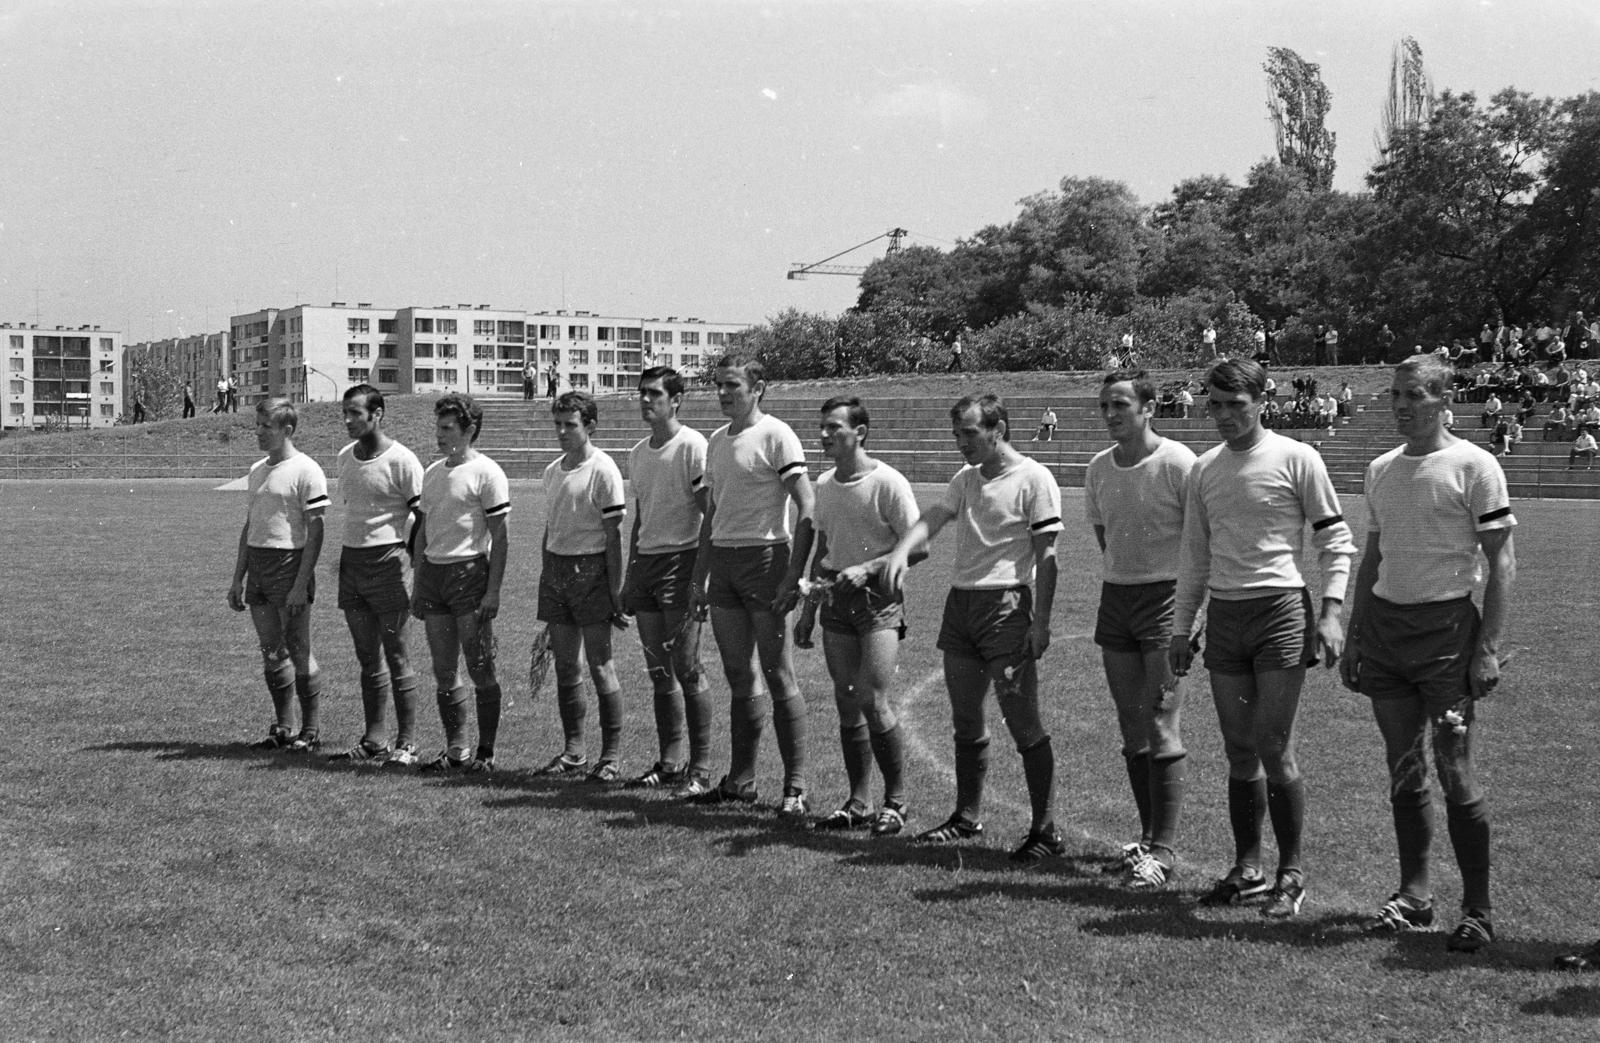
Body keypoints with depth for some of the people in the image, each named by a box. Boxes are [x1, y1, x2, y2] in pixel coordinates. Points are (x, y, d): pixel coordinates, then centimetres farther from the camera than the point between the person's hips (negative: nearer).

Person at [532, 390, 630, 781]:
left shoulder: (603, 470, -9)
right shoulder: (552, 470, 12)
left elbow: (613, 536, -11)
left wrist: (615, 592, -13)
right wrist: (545, 576, 17)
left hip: (591, 568, -7)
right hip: (555, 566, 7)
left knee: (600, 665, -4)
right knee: (565, 665, 9)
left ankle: (612, 755, 3)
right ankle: (573, 751, 17)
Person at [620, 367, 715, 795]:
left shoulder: (693, 446, -9)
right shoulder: (638, 453, 15)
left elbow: (710, 515, -11)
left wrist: (703, 575, -17)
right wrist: (629, 577, 19)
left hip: (681, 560, -7)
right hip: (645, 561, 7)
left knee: (686, 667, -8)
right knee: (658, 671, 9)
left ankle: (701, 768, -3)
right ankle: (670, 762, 17)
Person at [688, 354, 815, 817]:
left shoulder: (775, 436, -9)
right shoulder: (716, 441, 15)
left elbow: (806, 510, -13)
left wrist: (792, 576, -19)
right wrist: (700, 578, 16)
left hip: (764, 558, -7)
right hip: (722, 562, 7)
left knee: (779, 678, -5)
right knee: (739, 678, 12)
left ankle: (795, 788, -1)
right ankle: (740, 780, 19)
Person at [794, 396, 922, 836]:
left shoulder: (888, 483, -11)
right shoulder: (824, 485, 11)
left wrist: (867, 569, -21)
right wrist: (808, 610, 18)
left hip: (878, 599, -7)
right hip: (836, 601, 7)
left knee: (873, 701, -12)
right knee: (847, 704, 7)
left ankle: (896, 800, 2)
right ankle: (859, 802, 14)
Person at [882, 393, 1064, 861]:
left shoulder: (1034, 479, -7)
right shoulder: (965, 479, 15)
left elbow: (1045, 556, -9)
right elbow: (933, 518, 3)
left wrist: (1040, 621, -14)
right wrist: (901, 550, -18)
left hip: (1007, 604, -7)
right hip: (961, 602, 7)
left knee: (1023, 723, -7)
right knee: (965, 721, 13)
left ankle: (1046, 831, -2)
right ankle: (966, 818, 25)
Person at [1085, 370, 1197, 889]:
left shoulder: (1177, 462, -12)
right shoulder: (1099, 467, 7)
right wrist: (1123, 572, 13)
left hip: (1165, 595, -7)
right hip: (1115, 596, 7)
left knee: (1162, 729, -8)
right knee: (1132, 729, 11)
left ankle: (1164, 850, -4)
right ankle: (1148, 836, 22)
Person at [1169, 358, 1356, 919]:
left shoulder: (1296, 459, -5)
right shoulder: (1203, 469, 11)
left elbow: (1335, 539, -2)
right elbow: (1194, 555, 17)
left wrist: (1330, 612, -12)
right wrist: (1180, 629, 15)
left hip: (1281, 608, -5)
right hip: (1223, 615, 5)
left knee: (1274, 751, -6)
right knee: (1239, 753, 9)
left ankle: (1291, 873, 6)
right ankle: (1247, 868, 19)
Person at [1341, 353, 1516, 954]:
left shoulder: (1473, 466, -6)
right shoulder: (1381, 470, 13)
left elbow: (1502, 562, -7)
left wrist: (1488, 648, -15)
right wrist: (1354, 639, 15)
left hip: (1447, 628, -6)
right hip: (1384, 624, 6)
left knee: (1454, 773, -6)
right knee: (1403, 770, 9)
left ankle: (1478, 910, 4)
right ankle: (1414, 894, 20)